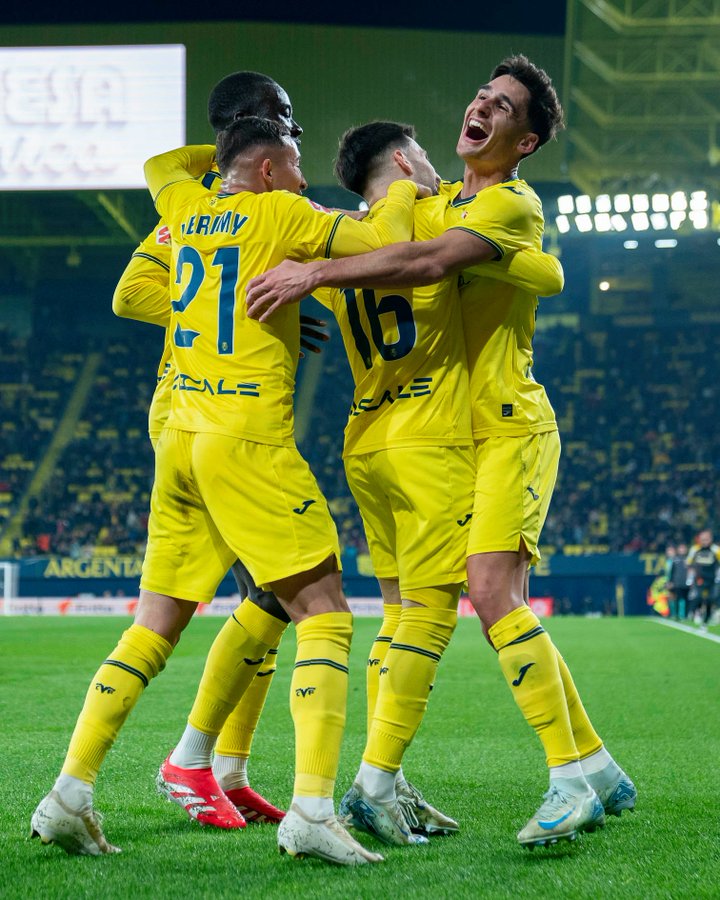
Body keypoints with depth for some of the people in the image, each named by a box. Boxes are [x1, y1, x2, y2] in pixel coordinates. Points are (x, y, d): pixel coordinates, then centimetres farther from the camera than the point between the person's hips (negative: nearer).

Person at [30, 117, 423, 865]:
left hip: (180, 438, 7)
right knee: (325, 618, -4)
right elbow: (382, 243, -5)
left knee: (152, 631, 11)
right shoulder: (279, 214, -2)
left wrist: (225, 152, 44)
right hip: (249, 445, -7)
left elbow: (158, 165, 39)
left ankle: (70, 793, 3)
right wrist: (405, 189, 13)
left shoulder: (186, 206, 16)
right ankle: (312, 809, -18)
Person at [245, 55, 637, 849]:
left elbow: (428, 262, -27)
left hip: (511, 428, -9)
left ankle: (571, 778, -18)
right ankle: (596, 769, 16)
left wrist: (314, 272, -31)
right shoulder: (447, 202, 17)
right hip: (466, 433, 9)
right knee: (504, 606, 8)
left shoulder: (513, 205, -11)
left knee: (491, 587, -22)